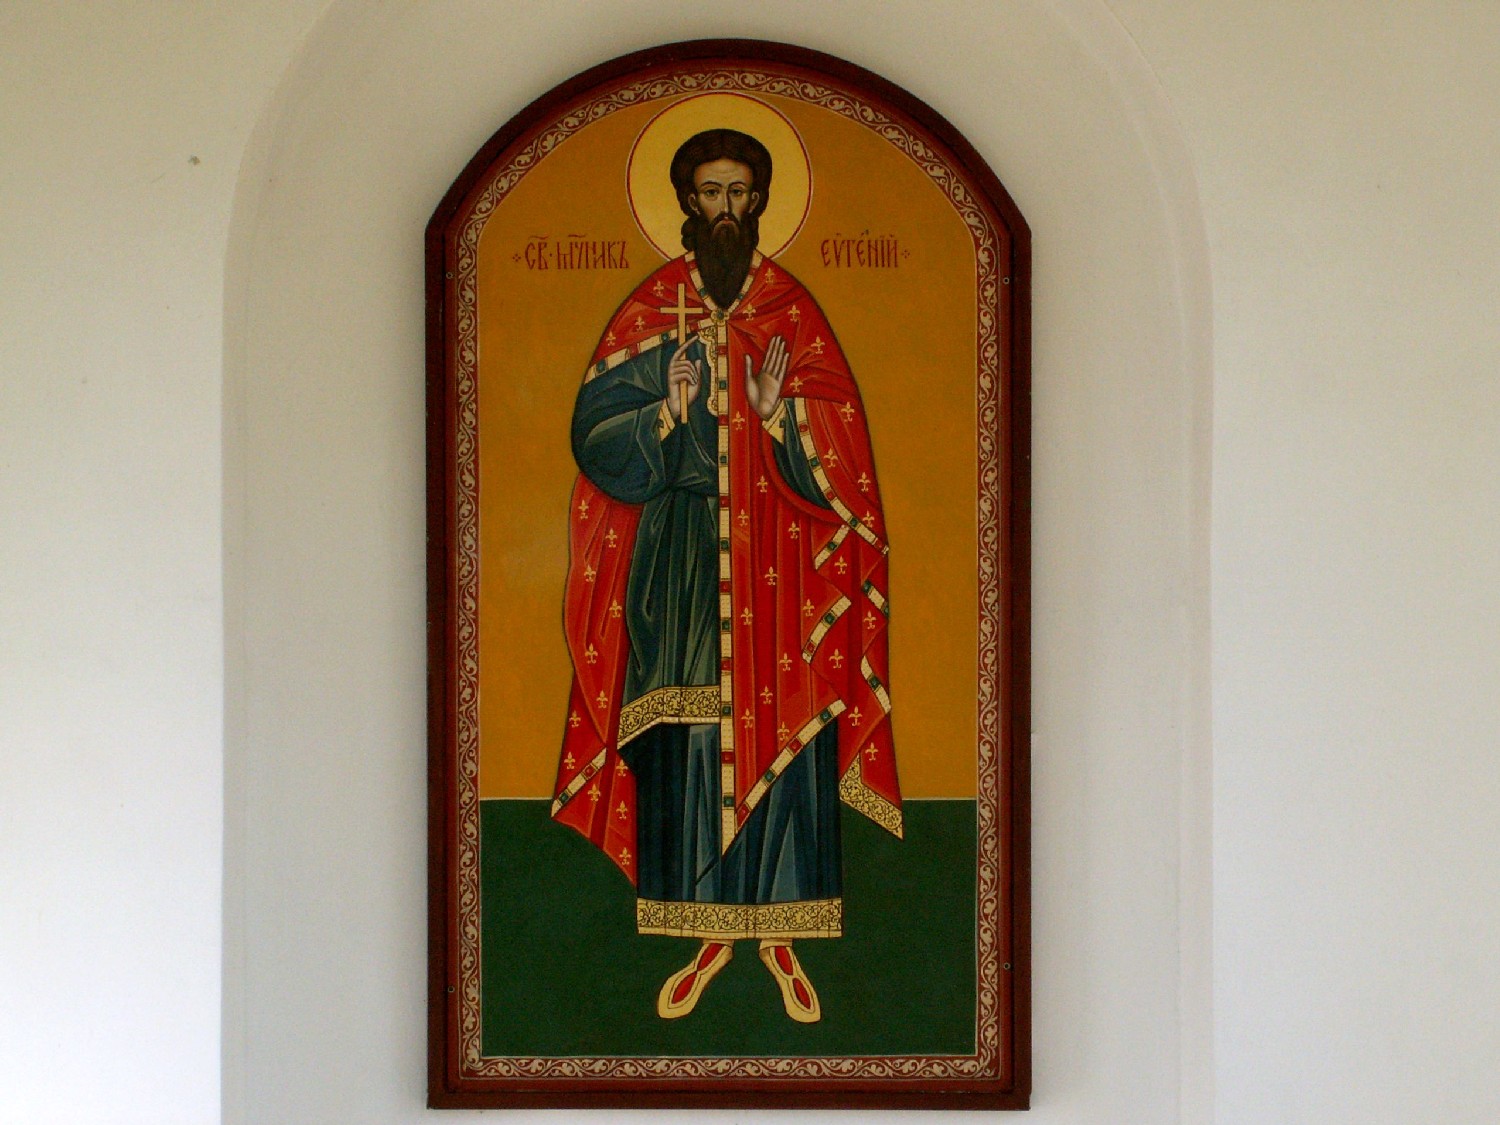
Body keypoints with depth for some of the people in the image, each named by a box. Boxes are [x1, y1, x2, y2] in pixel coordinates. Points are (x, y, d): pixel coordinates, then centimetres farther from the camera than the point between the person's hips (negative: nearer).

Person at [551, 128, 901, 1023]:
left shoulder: (794, 310, 6)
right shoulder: (651, 310, 7)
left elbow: (837, 449, -1)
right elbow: (597, 430, -1)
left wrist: (777, 415, -19)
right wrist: (669, 411, -17)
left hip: (777, 554, 0)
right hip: (677, 553, 1)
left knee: (782, 729, -2)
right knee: (684, 735, -1)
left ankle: (782, 933, 7)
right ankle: (707, 933, 9)